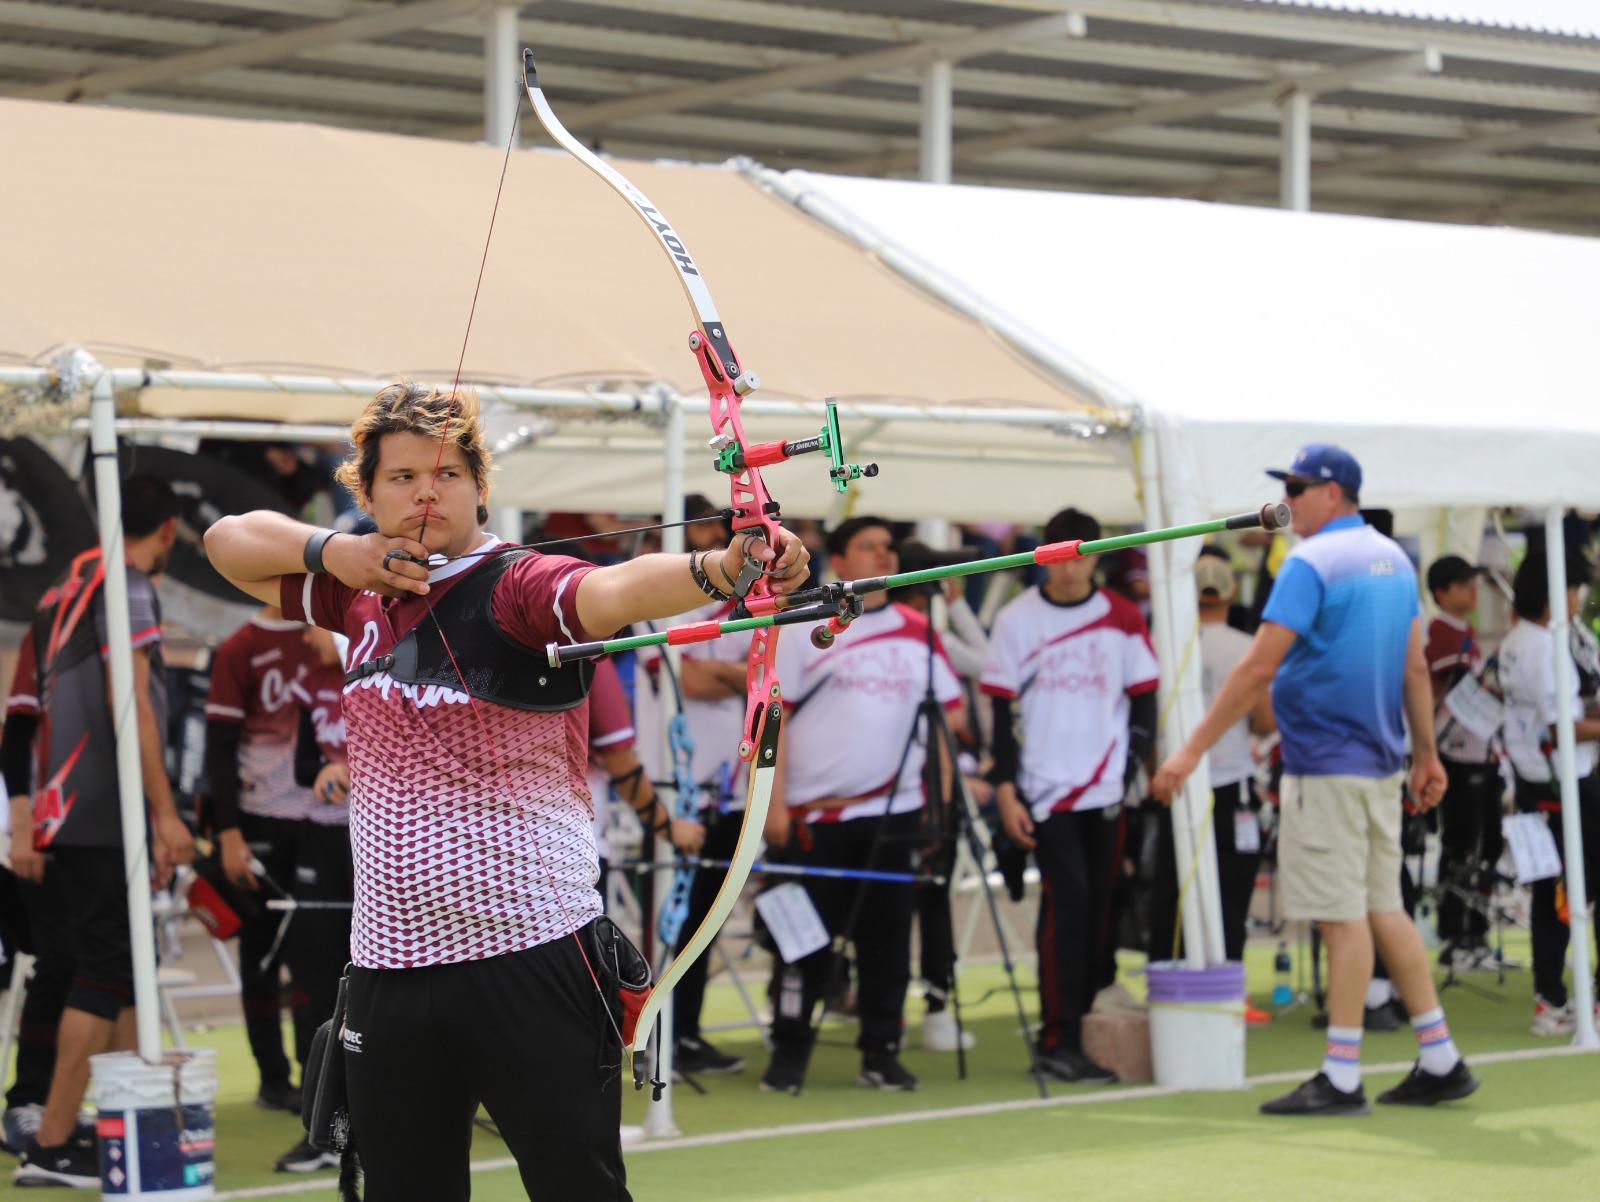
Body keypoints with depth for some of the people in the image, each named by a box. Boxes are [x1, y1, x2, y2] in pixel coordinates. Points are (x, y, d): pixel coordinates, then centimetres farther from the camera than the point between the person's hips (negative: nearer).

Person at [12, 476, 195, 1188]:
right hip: (104, 816, -9)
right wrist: (164, 814, -19)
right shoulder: (126, 585, -10)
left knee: (127, 966, 14)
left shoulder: (70, 587, 18)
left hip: (68, 811, 9)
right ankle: (52, 1146, -10)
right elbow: (130, 702, -18)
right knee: (105, 973, -8)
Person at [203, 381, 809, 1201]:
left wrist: (716, 570, -52)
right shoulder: (367, 597, 10)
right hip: (389, 971, 6)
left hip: (528, 959, -6)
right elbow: (229, 542, 21)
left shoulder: (517, 589, -9)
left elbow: (615, 588, -30)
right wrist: (337, 551, 1)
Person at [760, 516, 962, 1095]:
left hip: (895, 809, 3)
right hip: (817, 812, -3)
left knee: (888, 936, 3)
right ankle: (789, 1053, 8)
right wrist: (774, 802, -9)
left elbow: (947, 713, 16)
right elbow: (773, 716, -2)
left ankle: (881, 1052, 12)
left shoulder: (918, 630, 11)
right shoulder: (804, 627, 0)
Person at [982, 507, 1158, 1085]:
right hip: (1045, 788, -2)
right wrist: (1006, 790, -4)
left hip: (1106, 790, 2)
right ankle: (1059, 1042, -11)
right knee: (1066, 902, -12)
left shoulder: (1122, 619, 6)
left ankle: (1092, 1019, 15)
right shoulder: (1017, 620, 2)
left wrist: (1132, 771, -2)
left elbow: (1144, 704, 9)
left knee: (1100, 906, 3)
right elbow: (1002, 709, 2)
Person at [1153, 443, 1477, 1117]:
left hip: (1326, 765, -8)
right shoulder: (1394, 561, 12)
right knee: (1383, 909, 13)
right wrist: (1427, 754, 22)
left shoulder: (1311, 563, -13)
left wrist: (1194, 749, -16)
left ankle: (1341, 1079, -4)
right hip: (1380, 764, 8)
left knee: (1344, 916, -7)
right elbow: (1415, 668, 16)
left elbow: (1259, 667, -18)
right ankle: (1440, 1062, 14)